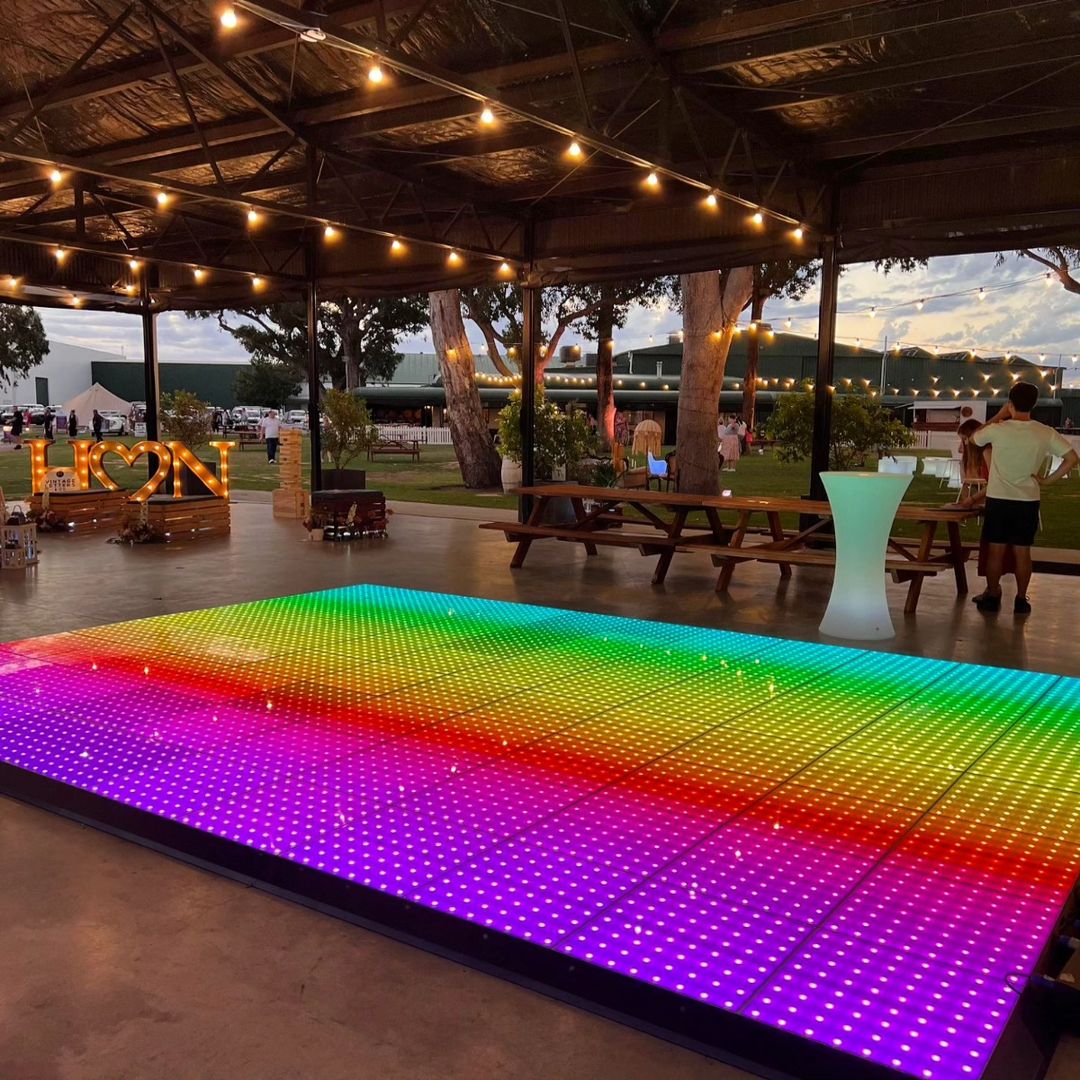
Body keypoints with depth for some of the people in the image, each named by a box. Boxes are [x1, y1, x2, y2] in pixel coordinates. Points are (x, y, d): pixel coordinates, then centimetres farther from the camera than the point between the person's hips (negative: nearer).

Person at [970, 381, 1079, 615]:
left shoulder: (997, 429, -11)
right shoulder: (1046, 433, -5)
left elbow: (974, 438, 9)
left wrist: (999, 416, 13)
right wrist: (1047, 480, 1)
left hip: (998, 500, -2)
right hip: (1028, 501, 2)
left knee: (995, 551, 7)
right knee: (1022, 552, 8)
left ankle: (992, 596, 13)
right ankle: (1021, 600, 14)